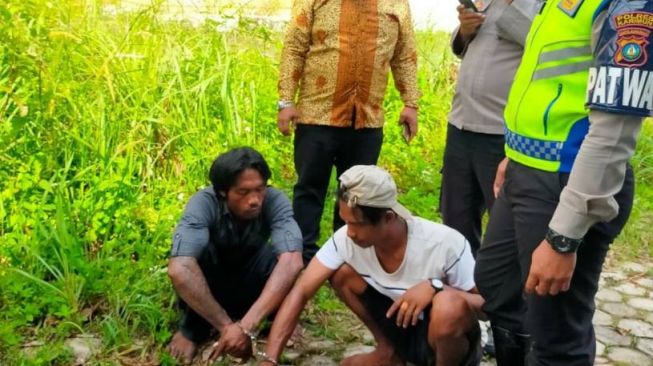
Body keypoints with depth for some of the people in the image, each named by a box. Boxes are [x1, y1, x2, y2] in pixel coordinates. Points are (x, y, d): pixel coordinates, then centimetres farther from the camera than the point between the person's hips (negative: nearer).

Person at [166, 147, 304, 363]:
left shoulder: (275, 201, -28)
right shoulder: (204, 204, -32)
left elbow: (292, 263, -42)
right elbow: (178, 269, -46)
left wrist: (247, 325, -50)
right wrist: (226, 325, -48)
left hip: (249, 287, 1)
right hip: (205, 287, -1)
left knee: (281, 261, -32)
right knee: (199, 251, -34)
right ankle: (193, 328, -9)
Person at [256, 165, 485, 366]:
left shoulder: (444, 243, -29)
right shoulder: (346, 239, -19)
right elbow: (300, 292, -19)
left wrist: (435, 286, -37)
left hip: (447, 336, -4)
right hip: (401, 328, 4)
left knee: (449, 305, -38)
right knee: (341, 271, -14)